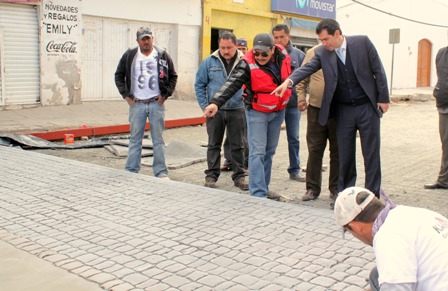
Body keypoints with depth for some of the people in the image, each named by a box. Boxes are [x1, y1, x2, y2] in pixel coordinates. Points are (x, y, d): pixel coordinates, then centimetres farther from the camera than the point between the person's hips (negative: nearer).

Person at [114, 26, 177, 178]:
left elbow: (173, 76, 11)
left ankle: (161, 172, 10)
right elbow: (119, 76, 12)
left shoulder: (162, 55, 4)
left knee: (158, 139, 4)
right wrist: (125, 95, 2)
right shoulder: (129, 56, 4)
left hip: (157, 104, 0)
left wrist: (165, 94, 1)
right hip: (136, 104, 1)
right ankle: (131, 171, 14)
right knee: (135, 139, 6)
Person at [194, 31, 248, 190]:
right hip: (215, 111, 1)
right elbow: (199, 84, 7)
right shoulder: (209, 62, 2)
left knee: (237, 146, 8)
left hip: (237, 111, 0)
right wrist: (205, 106, 0)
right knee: (214, 145, 8)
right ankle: (211, 176, 17)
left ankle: (239, 176, 18)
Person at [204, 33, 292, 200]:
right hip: (257, 112, -6)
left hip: (279, 111, 6)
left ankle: (263, 188, 25)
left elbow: (290, 73, 13)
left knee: (269, 152, 13)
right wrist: (216, 103, -47)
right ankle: (259, 195, -9)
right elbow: (231, 84, -33)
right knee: (257, 153, -10)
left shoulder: (283, 56, -6)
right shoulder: (247, 64, -22)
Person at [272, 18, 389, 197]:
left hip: (368, 107, -2)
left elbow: (378, 70, -4)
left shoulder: (362, 42, -7)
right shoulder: (322, 53, -2)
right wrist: (288, 81, -34)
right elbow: (307, 68, -15)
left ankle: (372, 195, 16)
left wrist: (383, 99, -6)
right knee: (345, 154, 8)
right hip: (343, 110, 2)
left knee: (371, 153, 5)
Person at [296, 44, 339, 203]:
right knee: (314, 150, 6)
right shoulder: (312, 53, 3)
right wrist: (301, 97, 0)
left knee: (337, 151, 8)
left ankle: (336, 189, 20)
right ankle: (312, 188, 17)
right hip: (316, 108, 1)